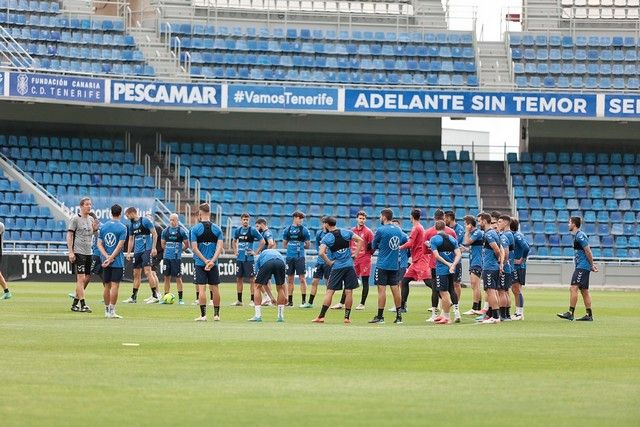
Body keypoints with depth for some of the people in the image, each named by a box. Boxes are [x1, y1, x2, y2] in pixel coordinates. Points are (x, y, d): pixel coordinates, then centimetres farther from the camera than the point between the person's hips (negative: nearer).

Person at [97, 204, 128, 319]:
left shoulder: (103, 226, 6)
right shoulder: (122, 227, -8)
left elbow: (99, 244, 2)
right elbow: (119, 246, -13)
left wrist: (107, 256, -6)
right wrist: (111, 258, -11)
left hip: (106, 262, 5)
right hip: (117, 262, -5)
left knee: (107, 286, 11)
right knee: (114, 285, -5)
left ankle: (107, 310, 17)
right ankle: (111, 311, -8)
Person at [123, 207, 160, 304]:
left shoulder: (145, 221, -6)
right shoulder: (131, 224, 14)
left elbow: (154, 234, -6)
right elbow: (131, 239, 22)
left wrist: (154, 248, -12)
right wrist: (129, 253, 18)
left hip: (146, 250, -7)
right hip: (137, 251, 7)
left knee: (147, 271, -16)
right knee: (136, 274, 10)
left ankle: (155, 296, -13)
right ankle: (133, 297, 15)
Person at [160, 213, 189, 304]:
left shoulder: (181, 231, -3)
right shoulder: (166, 230, 8)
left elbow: (186, 245, 4)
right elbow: (163, 243, 20)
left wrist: (179, 250, 9)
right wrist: (167, 250, 12)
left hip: (176, 258, -4)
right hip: (166, 257, 4)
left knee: (178, 278, -3)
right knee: (167, 277, 6)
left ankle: (180, 299, 2)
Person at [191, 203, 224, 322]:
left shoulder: (195, 228, -4)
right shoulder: (217, 229, 3)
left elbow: (194, 248, -10)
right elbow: (220, 247, -6)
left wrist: (205, 260, -11)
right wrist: (212, 261, -13)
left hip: (200, 263, -2)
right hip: (214, 264, 2)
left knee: (201, 288, -2)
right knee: (214, 288, 9)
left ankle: (203, 315, -7)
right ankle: (216, 314, 14)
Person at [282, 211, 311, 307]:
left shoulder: (304, 230, 1)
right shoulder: (288, 230, 9)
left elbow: (308, 245, 5)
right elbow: (284, 244, 16)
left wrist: (300, 246, 1)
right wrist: (291, 247, 3)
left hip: (300, 257, -3)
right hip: (289, 257, 3)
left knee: (302, 278, -6)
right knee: (290, 279, 7)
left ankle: (304, 301, -2)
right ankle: (290, 301, 13)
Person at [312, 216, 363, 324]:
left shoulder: (326, 238, -4)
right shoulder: (346, 232, 5)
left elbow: (321, 252, -17)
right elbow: (360, 240, 3)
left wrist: (328, 262, -3)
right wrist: (356, 254, 6)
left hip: (337, 267, -2)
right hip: (349, 266, 2)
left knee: (329, 292, 0)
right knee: (349, 292, 4)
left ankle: (321, 316, -2)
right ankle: (347, 317, 6)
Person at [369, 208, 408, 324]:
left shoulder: (380, 230, -12)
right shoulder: (398, 230, 6)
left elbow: (374, 246, -2)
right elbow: (405, 239, 26)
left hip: (382, 265, -6)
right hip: (395, 265, 6)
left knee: (382, 289, -4)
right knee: (395, 288, 9)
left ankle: (380, 316, -3)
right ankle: (399, 316, 11)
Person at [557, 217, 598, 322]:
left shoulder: (580, 236, -14)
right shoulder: (577, 235, 17)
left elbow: (588, 251, -16)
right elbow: (587, 251, 21)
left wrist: (592, 265, -12)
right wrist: (592, 264, 21)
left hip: (582, 266, -10)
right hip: (581, 267, 10)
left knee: (573, 288, -15)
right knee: (584, 291, 11)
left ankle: (570, 313, -18)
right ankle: (589, 315, 13)